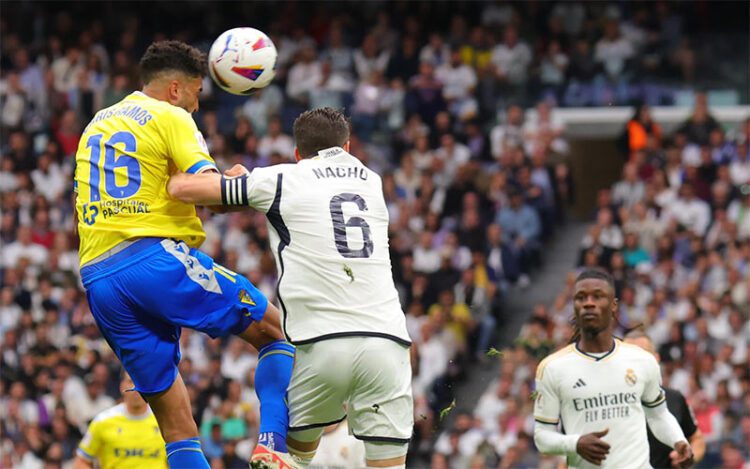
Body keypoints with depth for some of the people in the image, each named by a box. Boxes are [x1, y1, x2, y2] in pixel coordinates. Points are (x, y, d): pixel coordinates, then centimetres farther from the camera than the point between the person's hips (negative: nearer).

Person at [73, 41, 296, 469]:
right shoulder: (170, 117, 2)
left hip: (97, 280, 7)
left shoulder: (97, 124, 24)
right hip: (157, 257, -7)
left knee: (177, 424, 7)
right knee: (279, 332, 6)